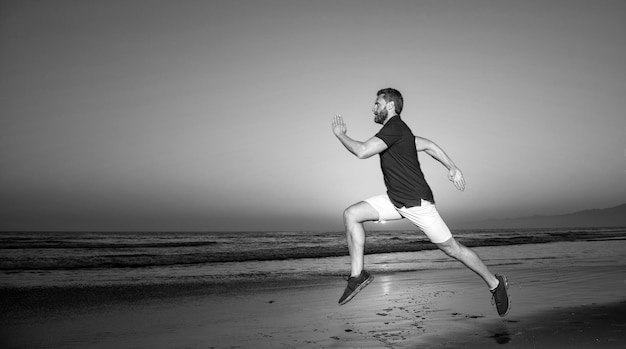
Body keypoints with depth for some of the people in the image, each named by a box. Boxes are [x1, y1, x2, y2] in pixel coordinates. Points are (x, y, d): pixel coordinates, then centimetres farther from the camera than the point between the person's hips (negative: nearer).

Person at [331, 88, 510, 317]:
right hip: (395, 200, 9)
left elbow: (362, 152, -26)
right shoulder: (395, 129, 13)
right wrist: (452, 167, 15)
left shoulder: (394, 127, -17)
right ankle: (358, 274, 0)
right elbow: (428, 145, 16)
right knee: (351, 215, -4)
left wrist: (340, 134, -10)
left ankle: (495, 284, 22)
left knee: (451, 248, 1)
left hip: (417, 202, -9)